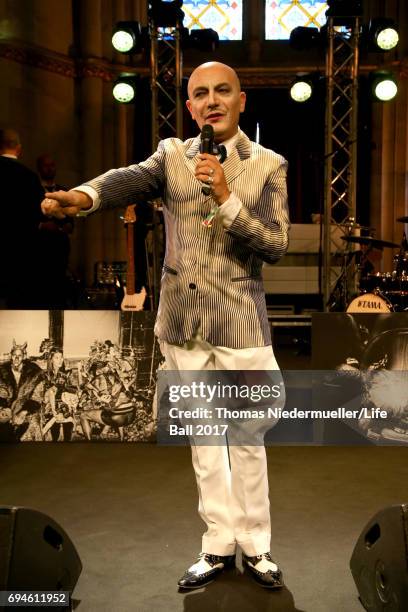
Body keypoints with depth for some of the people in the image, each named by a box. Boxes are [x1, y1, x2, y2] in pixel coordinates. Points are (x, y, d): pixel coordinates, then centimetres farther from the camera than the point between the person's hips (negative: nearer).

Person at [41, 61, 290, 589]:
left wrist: (226, 199, -21)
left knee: (247, 438, 7)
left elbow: (276, 245, -7)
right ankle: (219, 544, 28)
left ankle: (255, 546, 26)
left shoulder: (268, 165, 1)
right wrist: (82, 195, -39)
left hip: (240, 323, -2)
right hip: (182, 324, 2)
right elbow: (129, 179, -17)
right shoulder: (172, 154, 5)